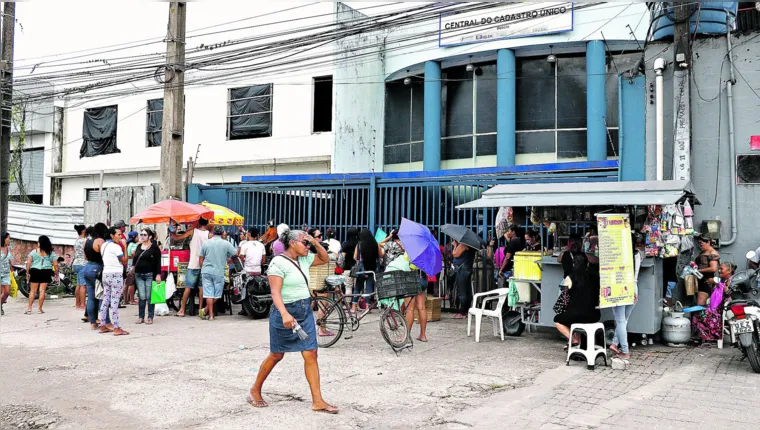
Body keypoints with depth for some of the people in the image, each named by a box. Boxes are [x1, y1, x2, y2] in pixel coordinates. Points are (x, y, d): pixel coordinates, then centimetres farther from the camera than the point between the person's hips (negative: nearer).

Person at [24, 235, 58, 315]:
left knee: (33, 291, 6)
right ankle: (40, 309, 5)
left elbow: (28, 263, -3)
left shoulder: (34, 252, 0)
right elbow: (55, 264, -1)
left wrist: (27, 273, 5)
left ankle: (29, 308, 4)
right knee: (42, 291, 2)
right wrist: (56, 274, 10)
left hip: (35, 271, 0)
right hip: (46, 272, 0)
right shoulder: (51, 253, 2)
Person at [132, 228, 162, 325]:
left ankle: (150, 317, 7)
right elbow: (135, 258, 22)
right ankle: (141, 317, 12)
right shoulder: (139, 246, 15)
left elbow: (158, 262, -7)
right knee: (142, 297, 4)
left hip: (150, 275, -4)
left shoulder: (154, 247, -3)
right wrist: (133, 266, 4)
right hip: (138, 275, 4)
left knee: (149, 297, -1)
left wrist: (158, 274, -13)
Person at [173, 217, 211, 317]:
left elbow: (176, 238, 0)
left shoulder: (192, 231, -3)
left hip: (193, 264, -2)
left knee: (188, 287, 2)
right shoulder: (209, 234, 0)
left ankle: (182, 310, 5)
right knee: (201, 287, 7)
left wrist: (172, 232, 16)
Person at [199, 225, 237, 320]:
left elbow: (201, 260, 8)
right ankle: (205, 310, 6)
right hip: (219, 272, -3)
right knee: (217, 294, 11)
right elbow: (236, 254, 3)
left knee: (209, 294, 4)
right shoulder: (226, 243, -5)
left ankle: (211, 314, 3)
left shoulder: (206, 243, 5)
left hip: (206, 271, 3)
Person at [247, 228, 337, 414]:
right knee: (276, 355, 8)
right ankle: (255, 390, 30)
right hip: (286, 312, -7)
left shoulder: (304, 259, 8)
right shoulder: (279, 262, -14)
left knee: (310, 354, 0)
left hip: (305, 311, 7)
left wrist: (316, 243, 5)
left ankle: (317, 401, 2)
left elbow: (325, 259, 22)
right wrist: (285, 314, -36)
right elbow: (275, 292, -23)